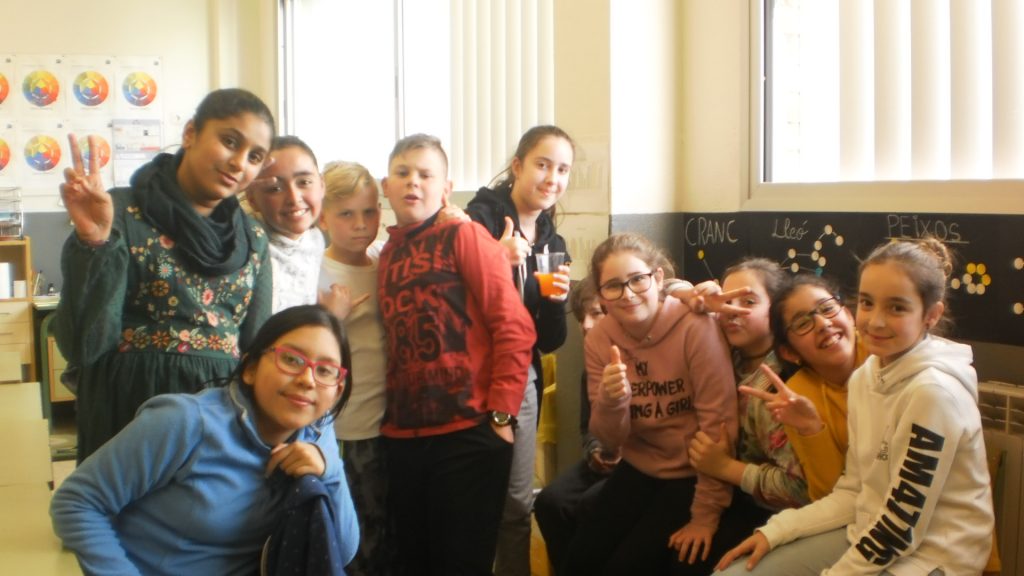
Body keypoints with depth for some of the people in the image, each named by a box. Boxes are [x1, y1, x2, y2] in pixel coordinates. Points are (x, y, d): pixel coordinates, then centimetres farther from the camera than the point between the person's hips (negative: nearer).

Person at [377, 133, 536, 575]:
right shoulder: (387, 254, 13)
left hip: (468, 431, -5)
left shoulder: (464, 236, -4)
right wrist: (389, 415, 5)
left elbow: (514, 326, -10)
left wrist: (501, 413, -13)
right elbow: (392, 346, 15)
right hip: (402, 435, 6)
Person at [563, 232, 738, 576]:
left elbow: (718, 423, -18)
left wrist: (707, 513, -17)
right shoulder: (599, 340, -4)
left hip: (692, 475, -5)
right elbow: (611, 442, -3)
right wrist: (611, 401, -25)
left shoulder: (696, 328, -21)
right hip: (638, 470, 5)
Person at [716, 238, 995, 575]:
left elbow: (903, 525, -19)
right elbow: (854, 493, 7)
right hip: (869, 535, 7)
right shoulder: (865, 377, 2)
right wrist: (775, 531, -1)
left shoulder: (934, 391, -21)